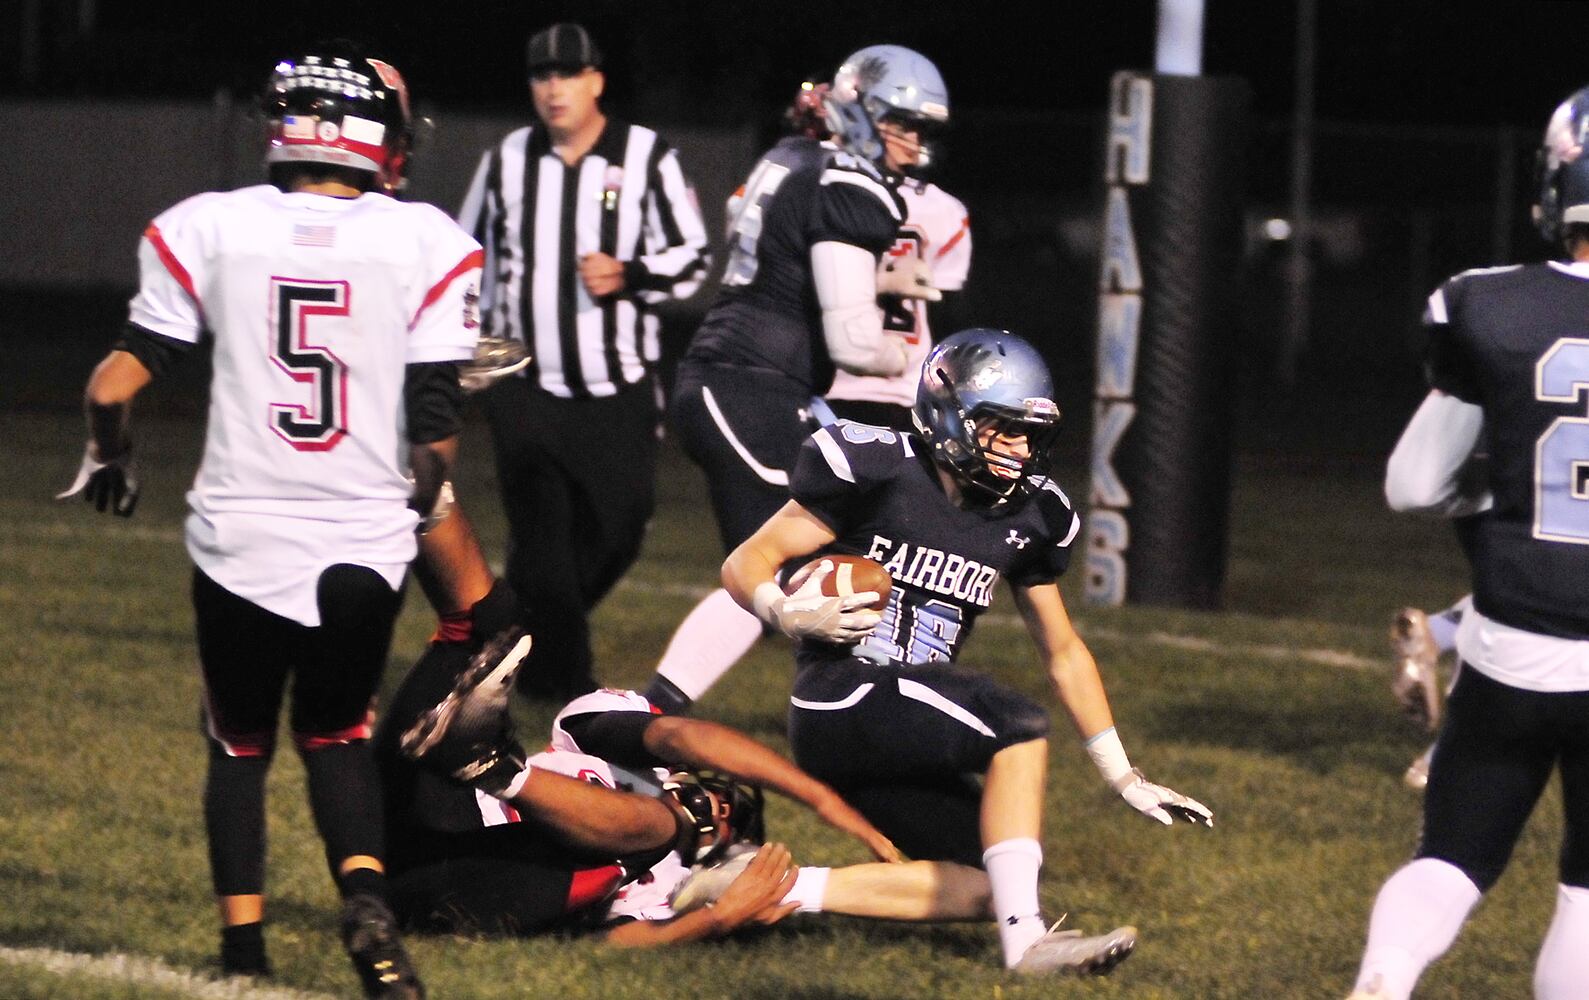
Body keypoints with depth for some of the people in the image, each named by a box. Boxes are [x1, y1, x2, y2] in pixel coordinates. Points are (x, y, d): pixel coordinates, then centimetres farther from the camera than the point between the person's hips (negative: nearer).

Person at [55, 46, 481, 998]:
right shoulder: (426, 244, -3)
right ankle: (368, 898, -6)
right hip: (366, 545, 0)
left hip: (242, 536, 0)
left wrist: (109, 457, 19)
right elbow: (437, 422, -3)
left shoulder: (209, 230, -2)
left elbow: (119, 382, 0)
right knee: (337, 732, 19)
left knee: (241, 742, 19)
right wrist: (422, 503, 15)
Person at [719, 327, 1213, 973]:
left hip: (900, 744, 8)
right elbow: (745, 565, -5)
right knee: (1019, 728, -24)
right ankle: (1024, 939, -29)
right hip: (843, 705, -8)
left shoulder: (1027, 519, 9)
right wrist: (791, 615, -27)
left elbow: (1063, 652, 20)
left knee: (992, 879, -3)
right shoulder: (878, 474, -10)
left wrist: (1125, 778, 18)